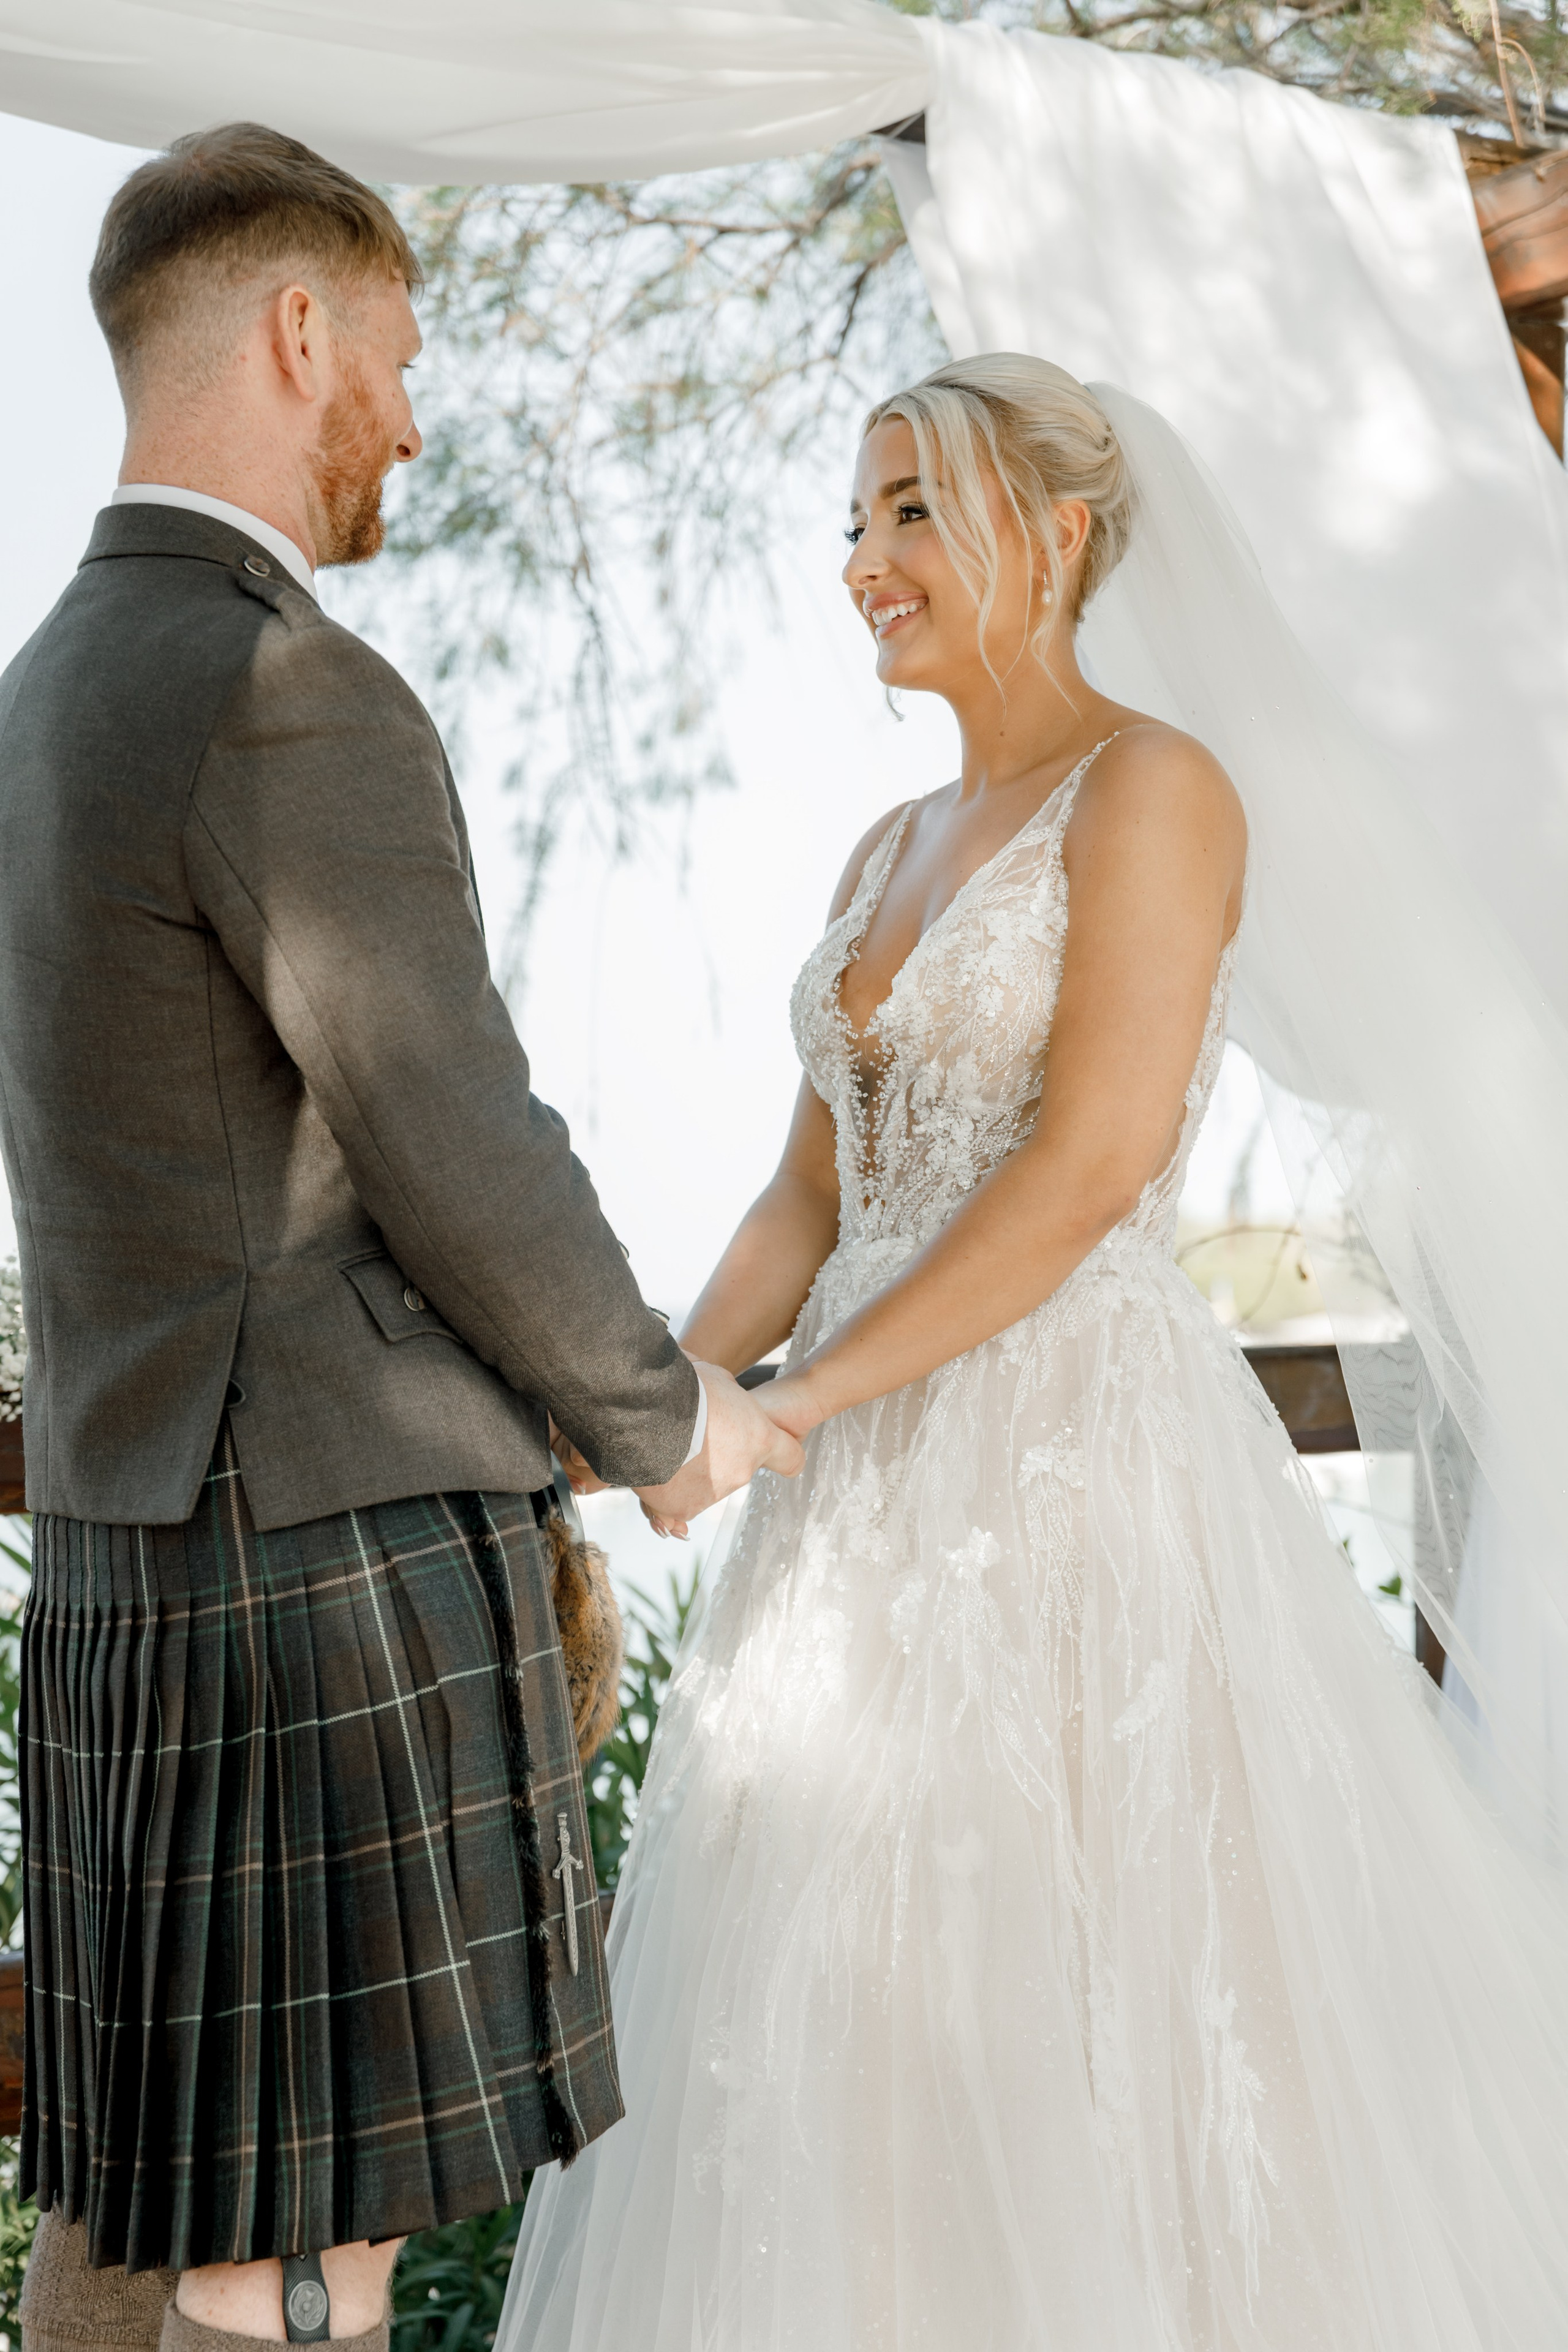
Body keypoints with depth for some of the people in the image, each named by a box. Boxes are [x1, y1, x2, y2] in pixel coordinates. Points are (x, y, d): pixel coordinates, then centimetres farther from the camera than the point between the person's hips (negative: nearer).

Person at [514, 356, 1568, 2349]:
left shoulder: (1152, 787, -7)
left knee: (1093, 2007, -1)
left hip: (1079, 1442, -8)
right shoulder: (893, 851, 17)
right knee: (858, 2011, 11)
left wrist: (791, 1402, -16)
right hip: (877, 1499, 8)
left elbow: (1092, 1162, -17)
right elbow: (811, 1192, 15)